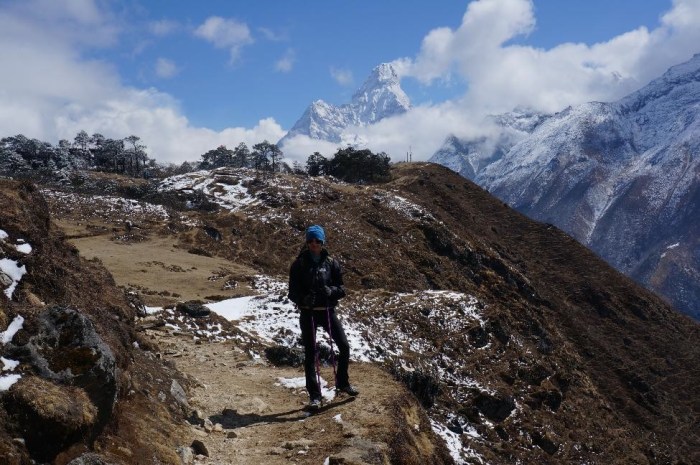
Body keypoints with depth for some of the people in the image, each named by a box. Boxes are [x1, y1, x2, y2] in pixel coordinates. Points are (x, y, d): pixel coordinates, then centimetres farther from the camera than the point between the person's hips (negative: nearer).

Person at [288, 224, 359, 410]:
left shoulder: (331, 263, 2)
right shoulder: (299, 264, -1)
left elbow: (342, 289, 4)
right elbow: (293, 292, -1)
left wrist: (331, 291, -18)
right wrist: (303, 299, -22)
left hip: (328, 311, 2)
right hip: (308, 313, -2)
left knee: (344, 347, 1)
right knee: (310, 353, 0)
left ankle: (342, 382, 24)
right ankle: (314, 395, 6)